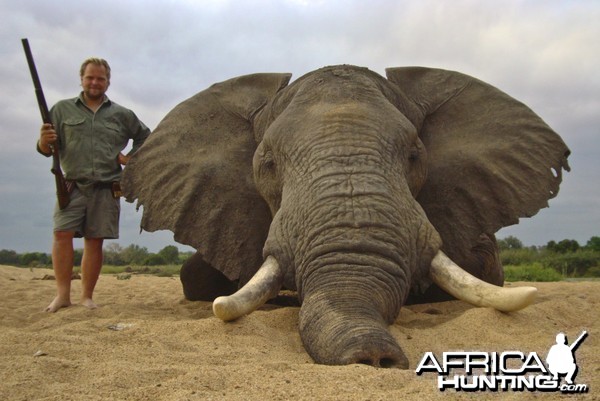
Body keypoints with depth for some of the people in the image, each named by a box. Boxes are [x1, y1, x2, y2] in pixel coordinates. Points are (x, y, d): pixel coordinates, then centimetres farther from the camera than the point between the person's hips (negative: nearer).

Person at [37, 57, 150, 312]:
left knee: (94, 241, 0)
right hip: (72, 185, 0)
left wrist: (130, 158, 10)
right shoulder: (62, 109, 13)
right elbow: (47, 149, 8)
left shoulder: (122, 115, 14)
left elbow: (145, 137, 26)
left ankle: (87, 296, 6)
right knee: (62, 234, -15)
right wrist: (44, 141, -15)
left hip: (106, 188, 1)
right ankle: (62, 294, -10)